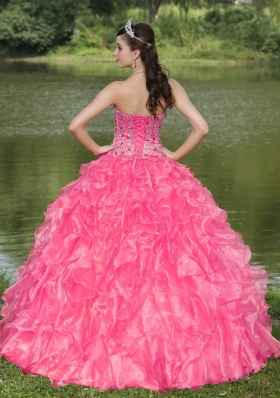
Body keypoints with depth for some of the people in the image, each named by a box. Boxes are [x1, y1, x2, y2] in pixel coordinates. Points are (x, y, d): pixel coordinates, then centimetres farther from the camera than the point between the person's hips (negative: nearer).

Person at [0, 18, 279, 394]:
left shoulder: (117, 89, -12)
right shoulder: (170, 88, -3)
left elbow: (76, 125, -15)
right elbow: (201, 127, -9)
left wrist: (98, 149, 0)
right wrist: (175, 157, 2)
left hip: (116, 178, -2)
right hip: (160, 178, 3)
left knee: (107, 257, 7)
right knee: (165, 255, 8)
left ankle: (98, 332, 14)